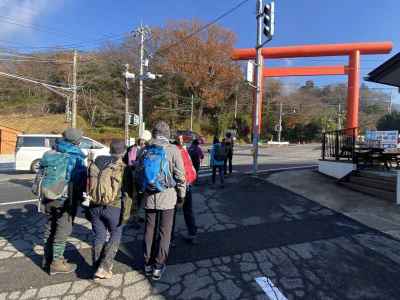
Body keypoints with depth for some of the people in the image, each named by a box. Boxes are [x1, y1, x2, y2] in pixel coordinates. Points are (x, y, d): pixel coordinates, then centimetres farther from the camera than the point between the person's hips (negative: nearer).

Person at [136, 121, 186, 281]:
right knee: (164, 232, 10)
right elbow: (180, 175, -9)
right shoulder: (172, 150, -10)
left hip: (149, 197, 4)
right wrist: (182, 194, 3)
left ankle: (148, 264, 29)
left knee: (149, 230, 17)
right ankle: (158, 267, 18)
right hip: (167, 197, -3)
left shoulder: (145, 150, 2)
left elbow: (138, 174, 8)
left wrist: (140, 192, 20)